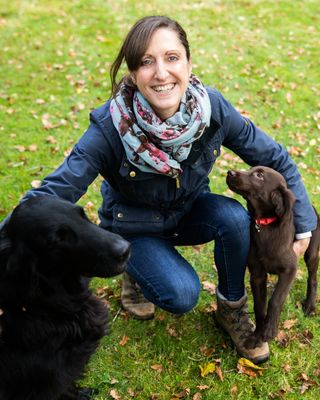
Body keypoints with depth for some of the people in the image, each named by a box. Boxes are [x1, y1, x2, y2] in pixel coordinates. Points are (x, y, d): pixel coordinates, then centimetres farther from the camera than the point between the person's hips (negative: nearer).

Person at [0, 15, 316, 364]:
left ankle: (231, 309, -2)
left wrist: (303, 227, -12)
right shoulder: (110, 127, -31)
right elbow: (53, 192, -32)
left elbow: (274, 159, -12)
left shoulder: (212, 107, -24)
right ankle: (136, 274, 9)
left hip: (190, 209, 3)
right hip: (135, 228, -3)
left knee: (235, 217, -27)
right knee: (182, 295, -26)